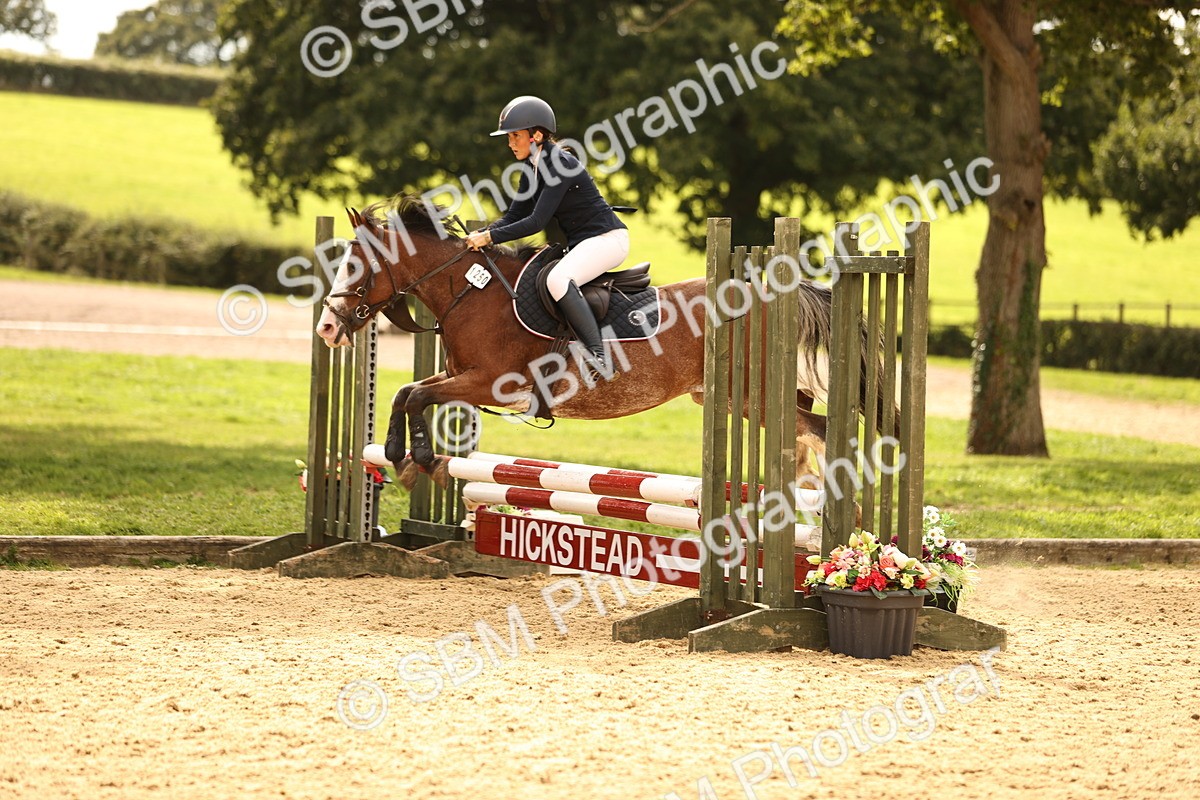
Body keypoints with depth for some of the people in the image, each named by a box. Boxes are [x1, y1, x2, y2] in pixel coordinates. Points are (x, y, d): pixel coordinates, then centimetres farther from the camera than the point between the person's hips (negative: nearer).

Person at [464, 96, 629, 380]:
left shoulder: (560, 165, -20)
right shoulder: (532, 168, 9)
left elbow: (537, 222, -24)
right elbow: (515, 216, 9)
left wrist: (490, 237, -23)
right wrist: (480, 235, -8)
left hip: (607, 239, -11)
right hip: (578, 243, 11)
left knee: (557, 279, -34)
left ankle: (600, 356, -36)